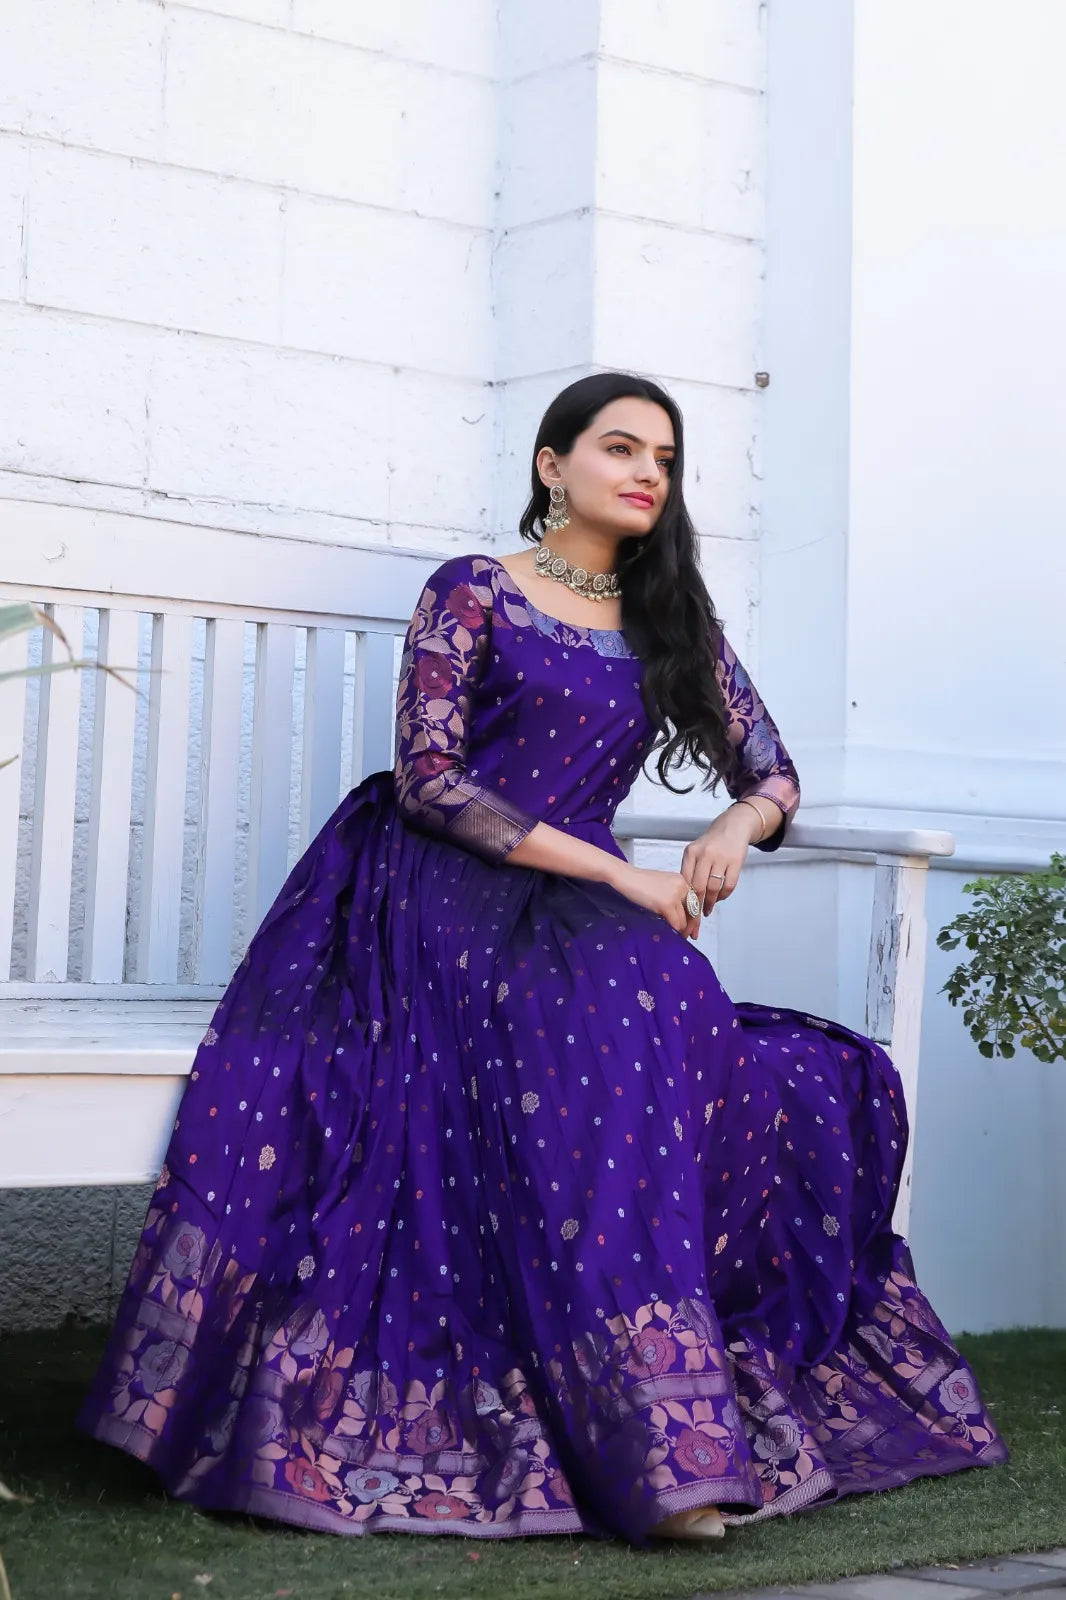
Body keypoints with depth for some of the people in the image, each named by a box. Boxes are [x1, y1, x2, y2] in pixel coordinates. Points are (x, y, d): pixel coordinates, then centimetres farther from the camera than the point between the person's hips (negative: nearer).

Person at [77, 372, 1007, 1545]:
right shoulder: (472, 594, 2)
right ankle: (653, 1449, -35)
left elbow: (770, 770, 18)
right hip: (439, 904, -5)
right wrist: (617, 875, -13)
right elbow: (428, 777, -9)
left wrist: (737, 826, -8)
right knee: (615, 1024, -34)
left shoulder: (673, 622, 16)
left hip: (572, 921, 5)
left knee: (798, 1077, -22)